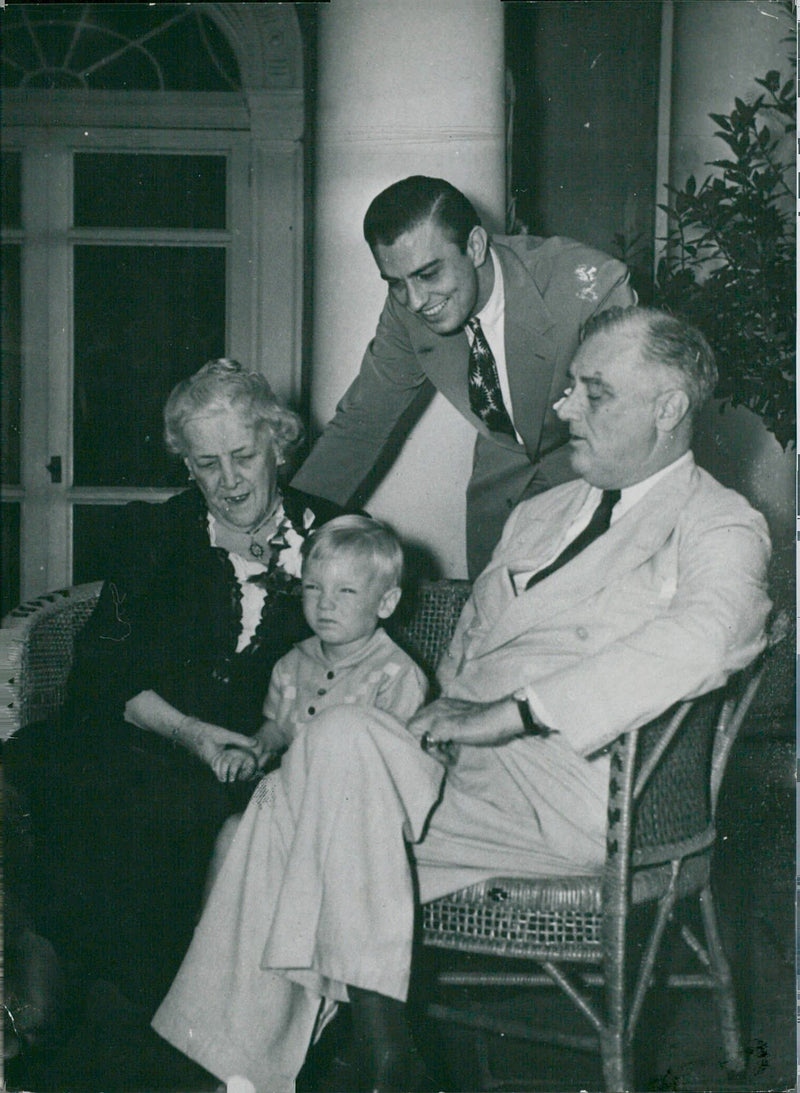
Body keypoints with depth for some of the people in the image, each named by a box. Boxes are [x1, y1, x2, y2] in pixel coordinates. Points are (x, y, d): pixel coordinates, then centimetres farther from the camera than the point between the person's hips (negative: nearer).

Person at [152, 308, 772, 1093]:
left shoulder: (720, 527, 2)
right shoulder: (540, 514, 28)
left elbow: (695, 640, -19)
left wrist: (508, 713, -23)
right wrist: (442, 720, 4)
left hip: (561, 788, -7)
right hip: (454, 769, 7)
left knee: (344, 741, -28)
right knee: (279, 809, -19)